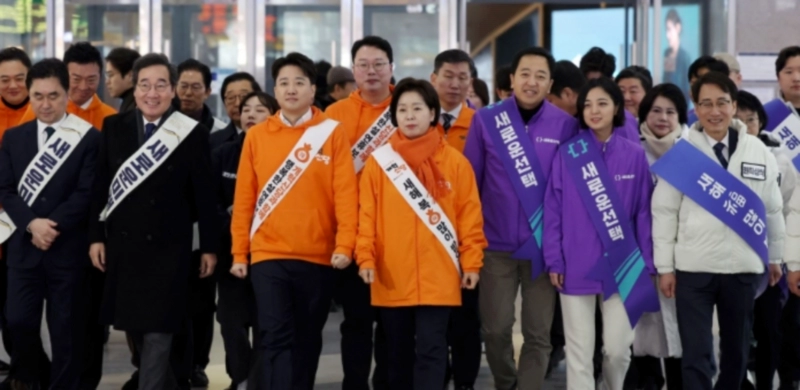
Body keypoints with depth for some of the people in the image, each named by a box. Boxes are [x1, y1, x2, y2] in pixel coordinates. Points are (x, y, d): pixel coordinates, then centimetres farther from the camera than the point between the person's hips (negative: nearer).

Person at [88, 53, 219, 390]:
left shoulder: (193, 133, -4)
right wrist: (96, 236, 3)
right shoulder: (114, 127, 4)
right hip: (123, 245, 4)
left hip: (168, 248, -4)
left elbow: (204, 195, -3)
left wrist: (209, 247, -3)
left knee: (158, 331, -5)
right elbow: (100, 186, 7)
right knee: (136, 329, 11)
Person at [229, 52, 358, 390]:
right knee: (277, 337, -9)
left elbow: (346, 193, -3)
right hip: (268, 254, 0)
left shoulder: (332, 133, 2)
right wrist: (239, 252, 4)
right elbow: (244, 197, 6)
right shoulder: (257, 136, 5)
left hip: (318, 255, 0)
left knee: (308, 340, 11)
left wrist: (345, 244, -13)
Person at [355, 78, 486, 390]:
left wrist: (472, 262, -2)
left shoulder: (454, 161, 2)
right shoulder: (380, 161, 4)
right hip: (392, 277, 2)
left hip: (438, 276, -1)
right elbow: (367, 213, 1)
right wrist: (366, 257, -8)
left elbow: (469, 214, 2)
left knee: (431, 350, -4)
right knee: (399, 351, 12)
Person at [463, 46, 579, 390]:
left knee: (538, 333, 4)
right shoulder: (486, 120, -1)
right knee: (495, 329, 6)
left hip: (544, 246, 0)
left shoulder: (565, 125, -2)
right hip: (497, 245, 0)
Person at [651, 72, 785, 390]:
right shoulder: (681, 154, -4)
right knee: (696, 353, -2)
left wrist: (775, 257, 15)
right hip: (693, 268, -2)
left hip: (744, 268, 3)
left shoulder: (758, 151, 3)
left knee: (737, 349, 14)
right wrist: (665, 267, -4)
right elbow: (664, 213, -2)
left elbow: (772, 208, 11)